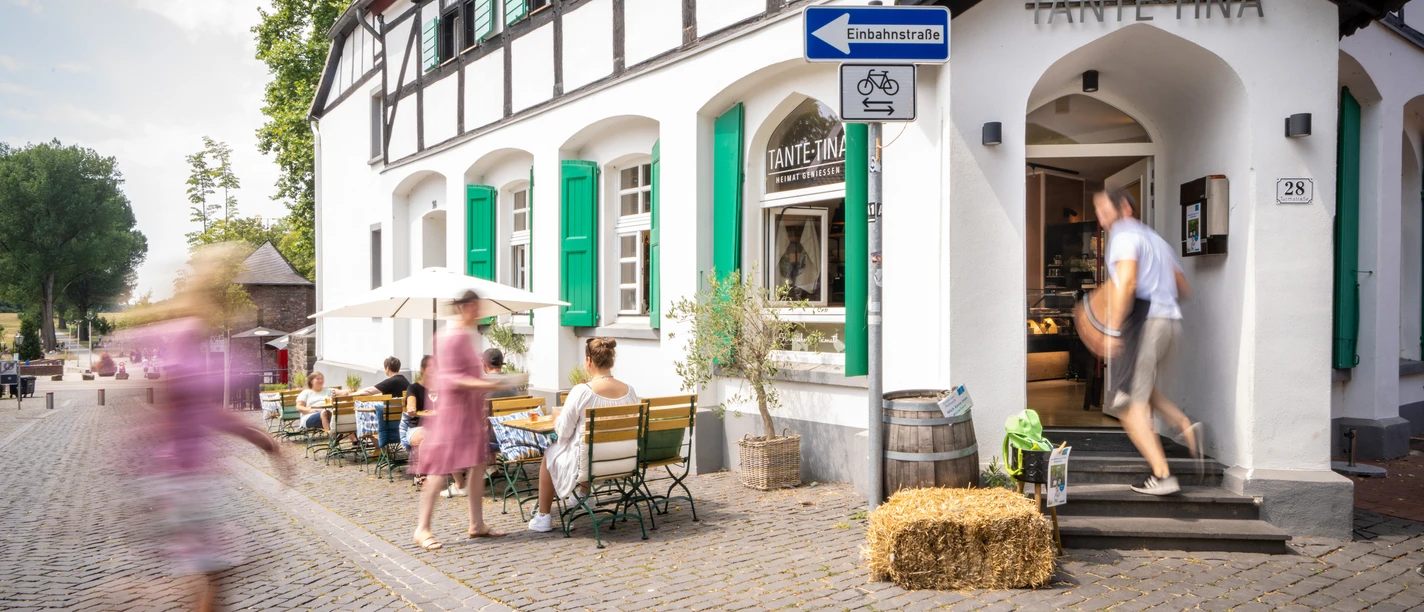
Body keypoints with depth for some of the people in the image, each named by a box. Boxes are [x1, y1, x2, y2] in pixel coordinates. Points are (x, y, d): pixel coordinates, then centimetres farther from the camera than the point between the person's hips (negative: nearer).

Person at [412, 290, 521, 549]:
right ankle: (422, 529, 2)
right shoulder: (451, 336, -15)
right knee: (442, 469, -6)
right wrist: (485, 385, -31)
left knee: (478, 464, 9)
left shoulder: (470, 335, 13)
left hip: (472, 409, 9)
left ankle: (477, 524, 17)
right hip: (452, 409, -9)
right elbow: (451, 378, -21)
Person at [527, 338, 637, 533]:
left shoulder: (581, 392, -21)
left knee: (550, 453, 26)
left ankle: (543, 517, 36)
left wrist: (557, 416, 9)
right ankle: (583, 495, 60)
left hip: (587, 465, -5)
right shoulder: (629, 390, -6)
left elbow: (563, 433, -14)